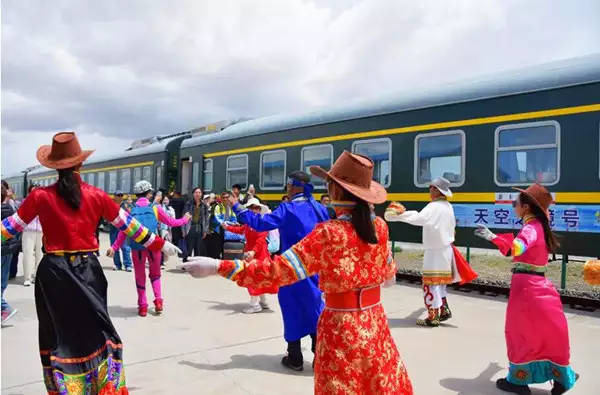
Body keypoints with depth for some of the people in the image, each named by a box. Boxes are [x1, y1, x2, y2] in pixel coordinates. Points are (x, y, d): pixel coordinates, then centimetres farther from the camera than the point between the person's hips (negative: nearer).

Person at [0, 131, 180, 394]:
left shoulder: (41, 196, -5)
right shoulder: (97, 196, -5)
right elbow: (129, 226, -1)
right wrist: (160, 245, 7)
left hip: (53, 271, 0)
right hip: (87, 270, 0)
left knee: (58, 333, 13)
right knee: (96, 329, 13)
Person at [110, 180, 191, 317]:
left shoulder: (131, 209, 5)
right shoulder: (155, 208, 3)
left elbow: (124, 231, 2)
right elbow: (171, 222, 13)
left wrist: (114, 248, 7)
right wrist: (185, 219, 29)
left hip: (137, 247, 0)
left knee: (140, 276, 15)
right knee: (155, 274, 21)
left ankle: (143, 306, 14)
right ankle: (158, 300, 8)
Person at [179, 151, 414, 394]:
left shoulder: (329, 233, -20)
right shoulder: (379, 226, -3)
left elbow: (278, 271, -24)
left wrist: (219, 267, -21)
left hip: (341, 327, -5)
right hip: (375, 323, 5)